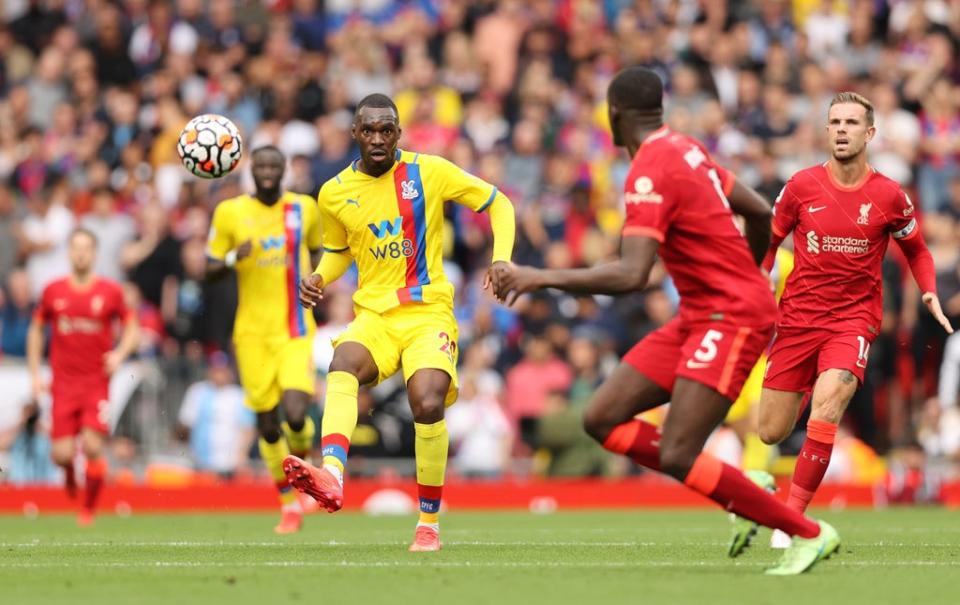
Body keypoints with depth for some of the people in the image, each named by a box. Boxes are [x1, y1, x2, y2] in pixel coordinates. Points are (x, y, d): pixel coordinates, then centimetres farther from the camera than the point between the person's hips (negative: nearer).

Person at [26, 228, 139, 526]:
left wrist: (120, 354, -9)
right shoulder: (53, 291, 4)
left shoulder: (111, 292, 0)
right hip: (63, 383, 1)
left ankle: (88, 508, 5)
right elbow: (36, 331, 15)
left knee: (93, 447, -15)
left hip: (97, 382, -1)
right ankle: (70, 471, 30)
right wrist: (35, 374, 9)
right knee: (62, 454, -8)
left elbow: (132, 328, 11)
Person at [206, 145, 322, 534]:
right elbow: (210, 270, 4)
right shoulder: (230, 212, 0)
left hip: (295, 330, 0)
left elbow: (320, 251, 20)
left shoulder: (304, 209, 4)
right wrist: (233, 258, -17)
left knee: (295, 414, -18)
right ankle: (289, 504, 23)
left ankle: (301, 462, 17)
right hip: (252, 331, 0)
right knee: (267, 423, 3)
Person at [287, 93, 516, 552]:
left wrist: (501, 258, -7)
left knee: (427, 404, -26)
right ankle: (332, 476, -56)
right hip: (373, 316, 2)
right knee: (342, 365, -33)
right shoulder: (335, 194, 8)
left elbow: (498, 204, 9)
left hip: (429, 312, -2)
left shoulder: (429, 172, -1)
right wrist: (318, 278, 3)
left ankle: (429, 524, -7)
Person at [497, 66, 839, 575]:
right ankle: (745, 494, 7)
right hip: (698, 318, 9)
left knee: (677, 458, -17)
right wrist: (745, 275, 35)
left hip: (730, 318, -9)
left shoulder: (650, 173, -18)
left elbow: (631, 276, -28)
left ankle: (809, 533, -5)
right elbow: (759, 212, 19)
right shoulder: (685, 151, 10)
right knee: (602, 420, 2)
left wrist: (542, 278, -23)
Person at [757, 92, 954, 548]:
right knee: (771, 433, 2)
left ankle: (792, 516, -22)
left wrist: (930, 294, -4)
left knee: (826, 404, -29)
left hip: (854, 317, -2)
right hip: (797, 317, 2)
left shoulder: (888, 196, -3)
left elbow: (917, 250, 13)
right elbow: (769, 241, 10)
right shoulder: (802, 186, -3)